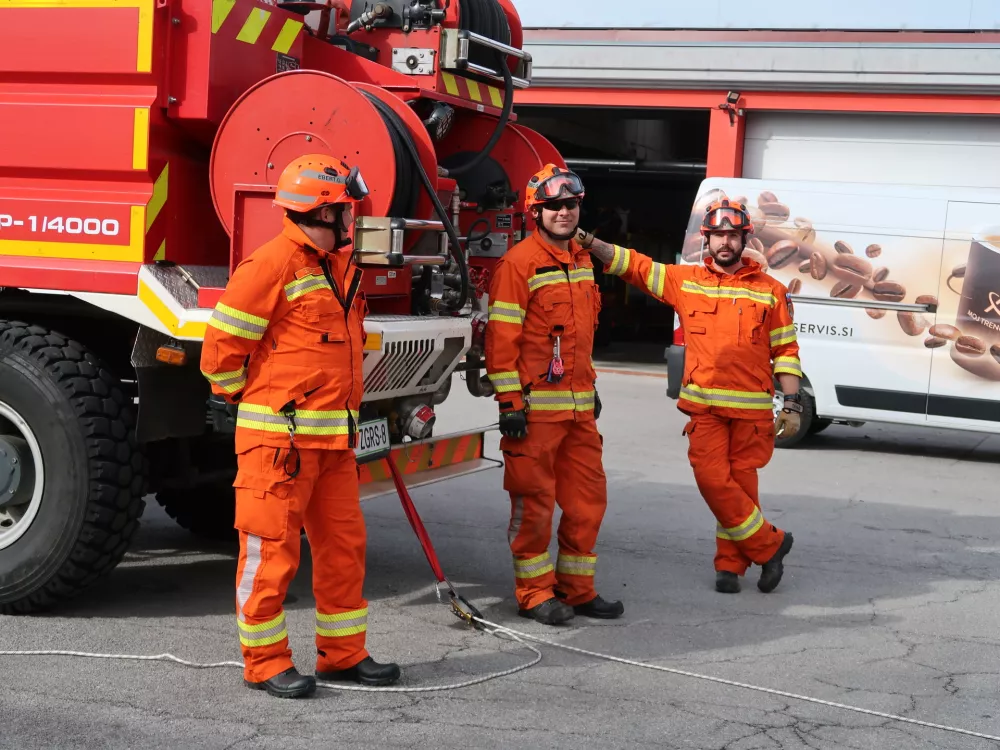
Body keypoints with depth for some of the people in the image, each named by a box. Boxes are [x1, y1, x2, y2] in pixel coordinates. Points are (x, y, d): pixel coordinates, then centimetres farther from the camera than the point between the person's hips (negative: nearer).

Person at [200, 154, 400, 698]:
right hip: (278, 437, -8)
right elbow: (222, 346, -12)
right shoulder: (273, 264, -13)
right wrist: (253, 399, 1)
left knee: (343, 544, 12)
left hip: (334, 438, 9)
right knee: (272, 550, -1)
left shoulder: (342, 267, 15)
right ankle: (264, 662, 10)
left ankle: (343, 653, 23)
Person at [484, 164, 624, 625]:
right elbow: (501, 336, -13)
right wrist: (509, 403, -16)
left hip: (579, 407, 7)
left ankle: (577, 590, 21)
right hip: (535, 406, -7)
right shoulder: (519, 263, -10)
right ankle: (535, 594, 12)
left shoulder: (582, 262, 15)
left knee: (587, 499, 10)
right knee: (534, 502, 0)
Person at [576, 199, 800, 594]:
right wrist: (588, 241, -5)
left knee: (741, 483, 3)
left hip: (752, 408, -1)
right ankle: (769, 544, 8)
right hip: (704, 406, 1)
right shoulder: (685, 280, 8)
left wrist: (792, 405, 1)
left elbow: (786, 350, 7)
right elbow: (633, 265, 6)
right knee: (712, 479, -8)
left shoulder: (770, 291, 6)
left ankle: (731, 564, 18)